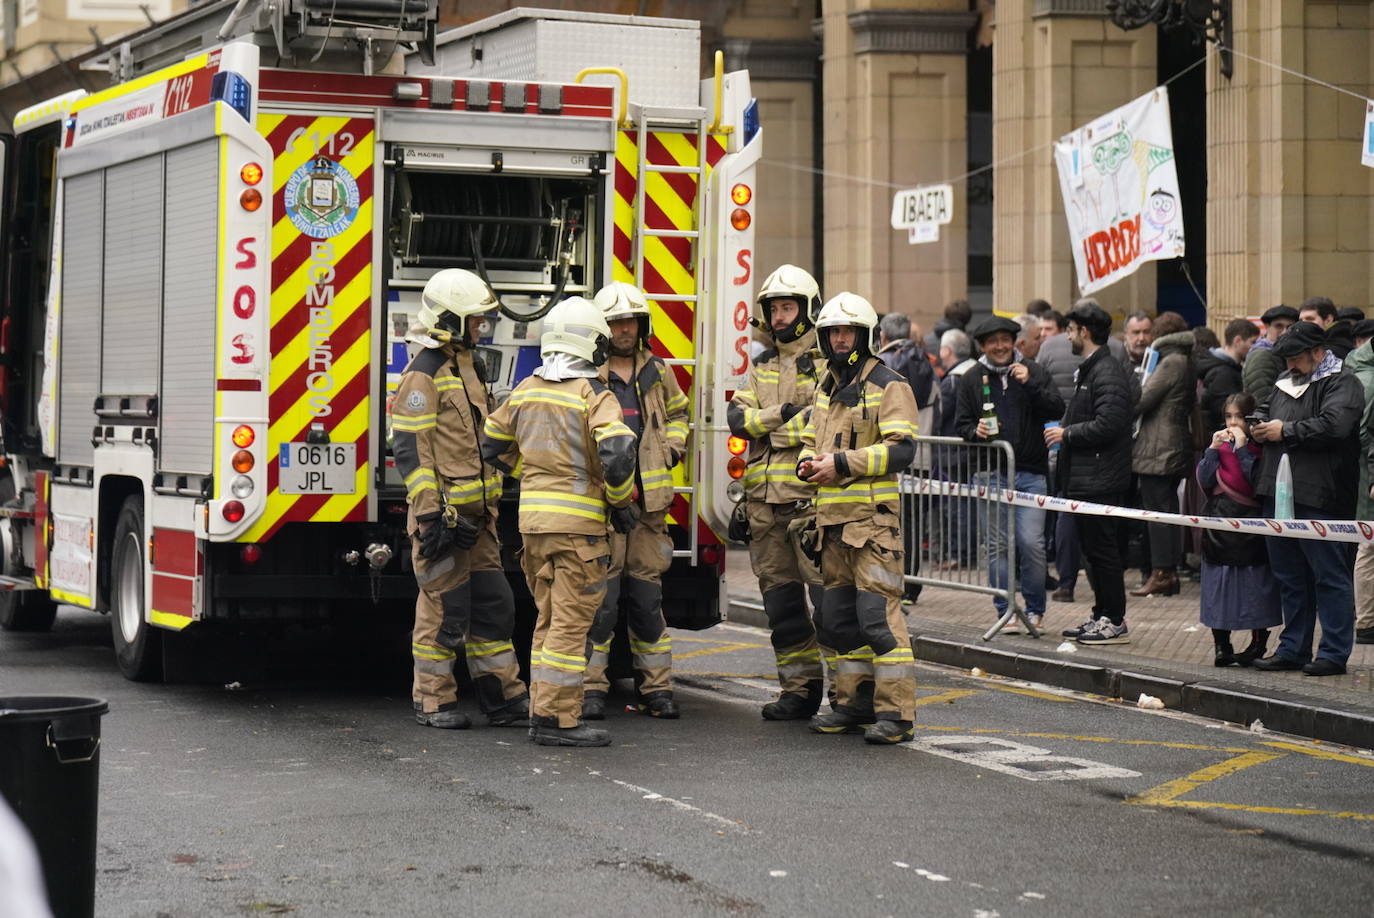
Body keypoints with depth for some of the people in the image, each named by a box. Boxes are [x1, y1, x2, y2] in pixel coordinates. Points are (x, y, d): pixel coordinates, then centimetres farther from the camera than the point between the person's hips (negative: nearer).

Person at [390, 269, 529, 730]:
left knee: (492, 604, 9)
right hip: (442, 513, -9)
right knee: (444, 607, -3)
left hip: (475, 515, 9)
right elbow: (409, 447, -17)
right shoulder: (424, 374, -12)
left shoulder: (466, 368, 17)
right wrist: (431, 513, -22)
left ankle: (504, 697, 14)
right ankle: (432, 701, 6)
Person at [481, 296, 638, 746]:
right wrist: (619, 502, -7)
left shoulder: (526, 389, 10)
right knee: (570, 622, -4)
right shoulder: (594, 395, -10)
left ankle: (543, 709, 19)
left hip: (532, 517, 7)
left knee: (549, 618, 16)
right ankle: (557, 719, -5)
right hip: (578, 519, -7)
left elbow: (493, 443, 19)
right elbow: (617, 452, -23)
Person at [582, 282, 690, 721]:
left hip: (650, 501, 4)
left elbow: (677, 414, 28)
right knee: (600, 597, -6)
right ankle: (591, 689, 0)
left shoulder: (658, 373, 13)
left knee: (647, 598, 9)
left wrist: (669, 452, 10)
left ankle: (657, 688, 13)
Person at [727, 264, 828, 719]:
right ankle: (799, 687, 14)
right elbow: (736, 417, 6)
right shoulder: (763, 366, 19)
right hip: (765, 500, 7)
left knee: (827, 596, -10)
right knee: (781, 598, 8)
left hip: (810, 498, -7)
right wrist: (781, 415, -10)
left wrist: (768, 429, -11)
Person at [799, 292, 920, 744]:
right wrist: (809, 462, 5)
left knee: (878, 613, -12)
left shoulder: (887, 386, -5)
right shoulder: (827, 388, 20)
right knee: (837, 616, 10)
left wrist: (842, 463, -18)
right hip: (833, 520, 8)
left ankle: (895, 711, -10)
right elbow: (811, 440, 29)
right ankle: (855, 703, 19)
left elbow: (901, 449, -14)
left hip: (872, 519, -8)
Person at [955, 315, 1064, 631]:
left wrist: (1031, 384, -16)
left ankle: (1035, 608, 8)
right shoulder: (972, 380, 9)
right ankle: (1005, 610, 11)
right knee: (997, 544, 2)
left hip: (1030, 472, -1)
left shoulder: (1034, 372, 7)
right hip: (991, 472, 1)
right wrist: (976, 431, -11)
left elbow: (1057, 411, -3)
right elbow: (962, 424, 12)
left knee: (1031, 542, -7)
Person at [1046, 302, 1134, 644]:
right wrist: (1066, 433, 12)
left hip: (1100, 480, -11)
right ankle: (1102, 616, 20)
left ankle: (1115, 621, -2)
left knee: (1102, 549, -7)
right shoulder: (1089, 370, 19)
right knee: (1092, 549, 14)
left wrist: (1067, 434, -15)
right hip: (1084, 478, 11)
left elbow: (1107, 424, -24)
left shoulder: (1107, 373, -15)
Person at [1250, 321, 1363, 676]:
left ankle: (1334, 653, -1)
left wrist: (1285, 431, -11)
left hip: (1319, 497, -8)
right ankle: (1292, 649, 21)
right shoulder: (1285, 383, 21)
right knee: (1289, 576, 13)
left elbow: (1333, 424, -20)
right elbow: (1266, 411, 34)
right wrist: (1260, 427, 10)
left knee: (1329, 576, -4)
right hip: (1278, 495, 8)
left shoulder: (1342, 383, -4)